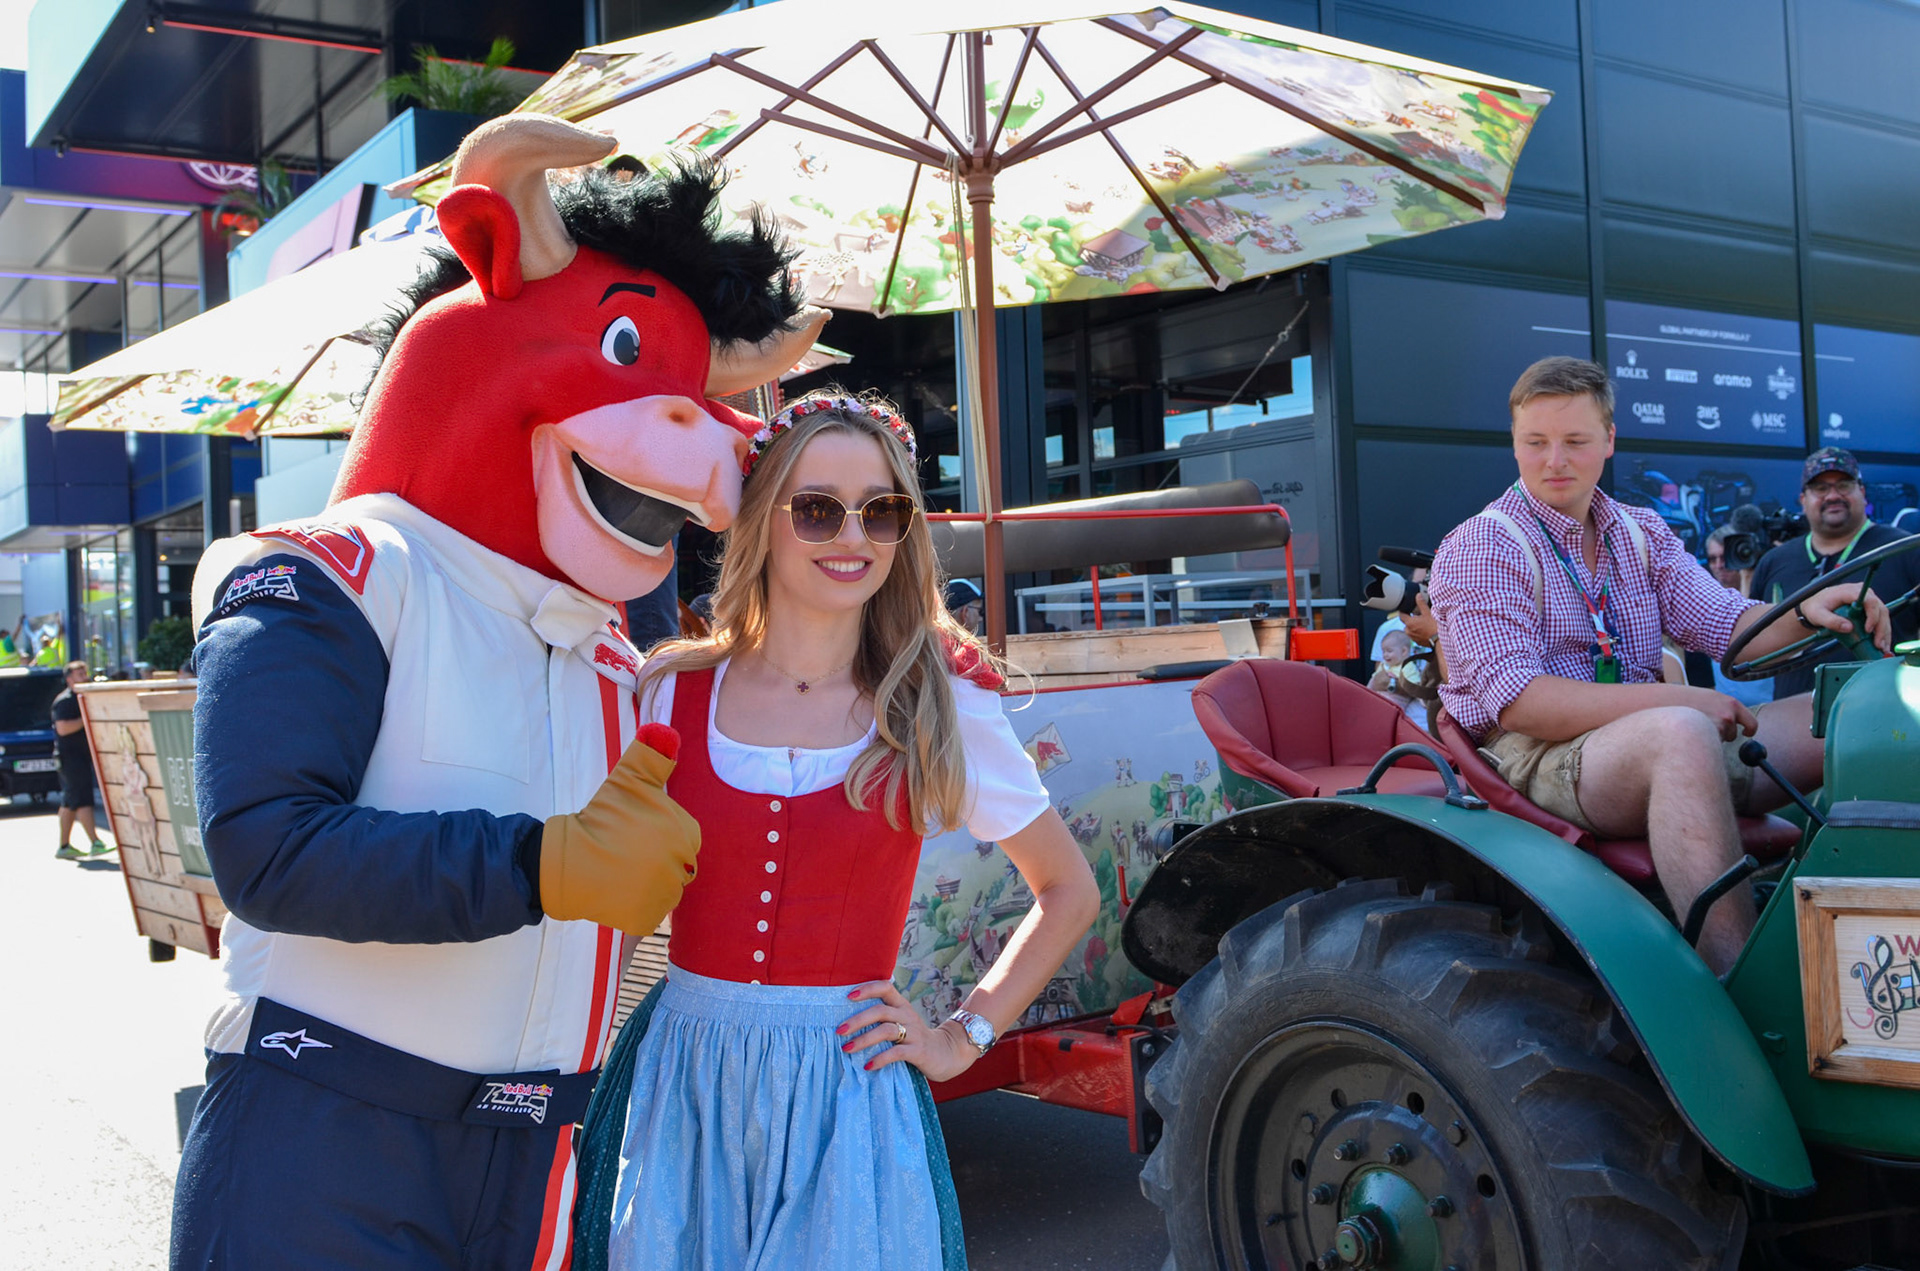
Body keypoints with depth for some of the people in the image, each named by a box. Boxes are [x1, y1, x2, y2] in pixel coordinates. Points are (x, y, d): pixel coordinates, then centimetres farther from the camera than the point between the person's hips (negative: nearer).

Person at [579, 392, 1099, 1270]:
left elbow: (1070, 893, 9)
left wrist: (965, 1037, 3)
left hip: (847, 1094, -1)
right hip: (679, 1085, 1)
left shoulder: (941, 710, -3)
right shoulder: (670, 692, 0)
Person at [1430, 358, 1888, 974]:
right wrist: (1675, 699, -22)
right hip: (1534, 759, -7)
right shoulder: (1482, 547, -6)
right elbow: (1517, 703, -17)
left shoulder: (1640, 533, 17)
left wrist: (1806, 613, -18)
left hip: (1650, 750, 7)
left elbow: (1727, 624, 5)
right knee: (1681, 734, -38)